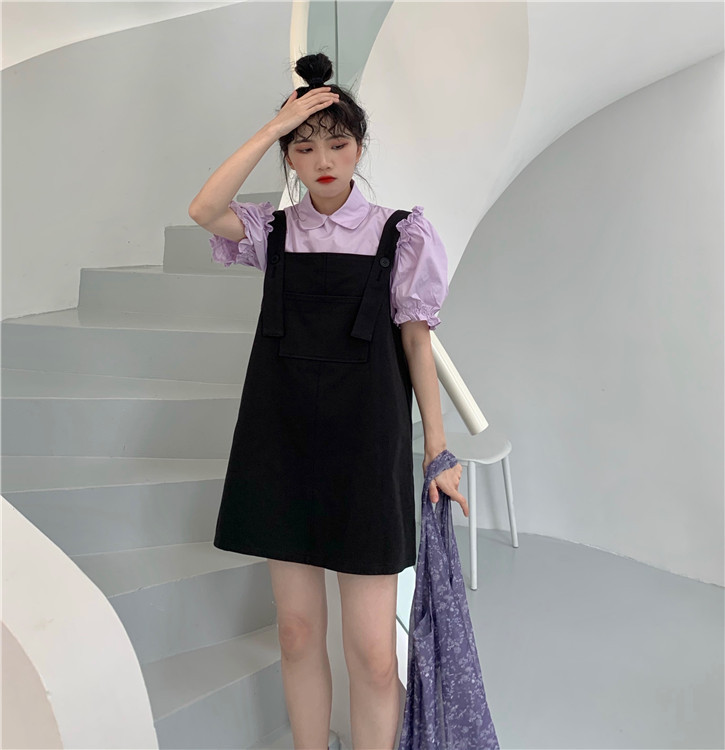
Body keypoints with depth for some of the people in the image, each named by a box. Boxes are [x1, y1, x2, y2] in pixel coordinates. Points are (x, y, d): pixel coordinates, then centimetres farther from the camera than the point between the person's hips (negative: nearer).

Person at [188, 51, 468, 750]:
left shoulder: (398, 234, 3)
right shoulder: (275, 231, 9)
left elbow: (416, 340, 2)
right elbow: (203, 209, -11)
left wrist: (438, 452, 0)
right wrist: (276, 124, -8)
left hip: (365, 441, -2)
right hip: (283, 441, 3)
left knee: (372, 651, -1)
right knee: (298, 632, 11)